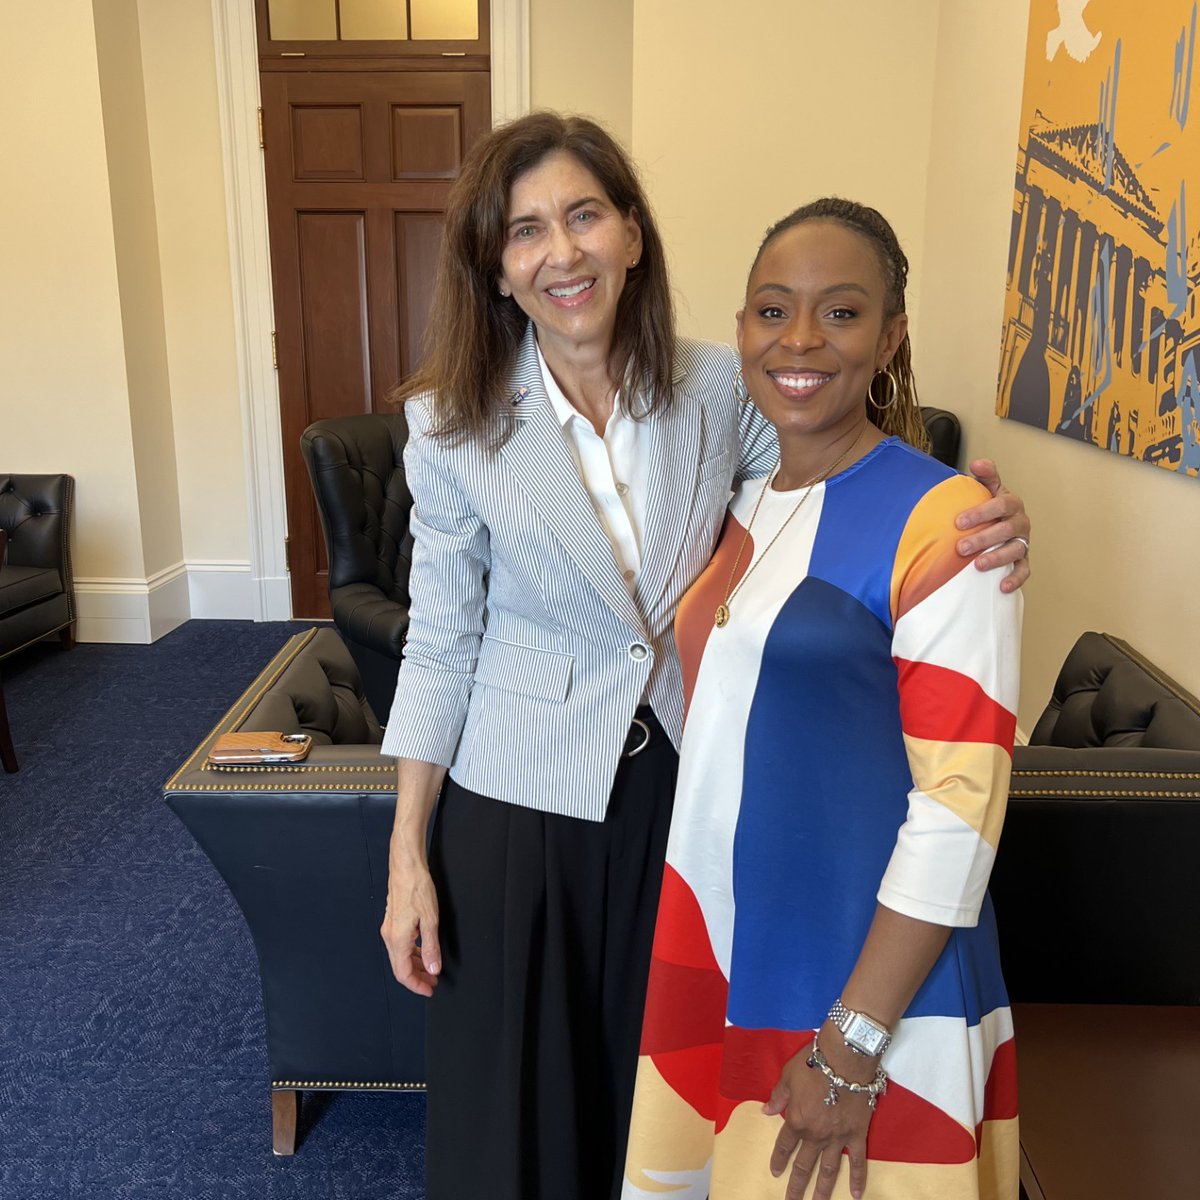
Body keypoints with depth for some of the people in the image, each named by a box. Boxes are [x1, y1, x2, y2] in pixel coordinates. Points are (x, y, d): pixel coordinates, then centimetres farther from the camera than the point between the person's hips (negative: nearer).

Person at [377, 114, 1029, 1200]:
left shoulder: (719, 388, -8)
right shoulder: (453, 428, -11)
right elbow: (441, 643, -5)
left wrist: (985, 523, -23)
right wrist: (408, 853, -4)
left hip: (682, 785, 2)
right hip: (519, 801, -1)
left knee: (662, 1082, 22)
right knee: (511, 1103, 16)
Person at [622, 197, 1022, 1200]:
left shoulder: (940, 521, -16)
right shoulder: (740, 504, 5)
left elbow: (960, 806, -18)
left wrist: (851, 1047, -17)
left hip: (870, 973, -6)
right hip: (714, 942, 6)